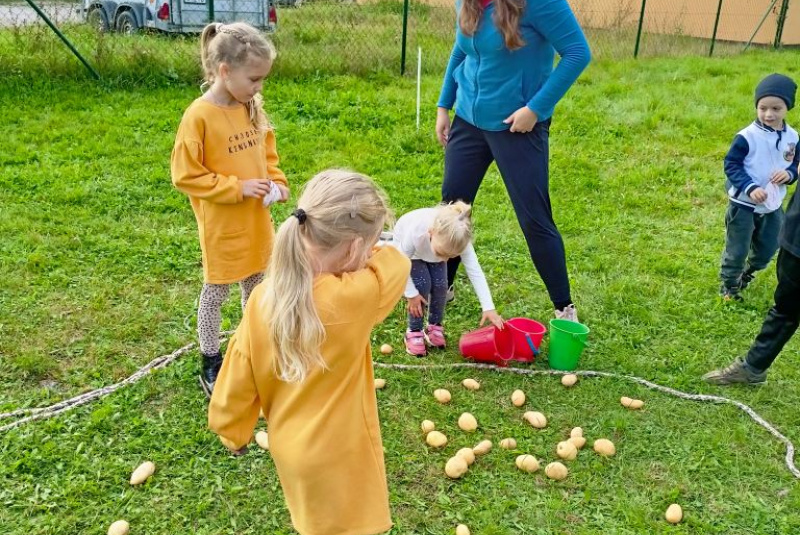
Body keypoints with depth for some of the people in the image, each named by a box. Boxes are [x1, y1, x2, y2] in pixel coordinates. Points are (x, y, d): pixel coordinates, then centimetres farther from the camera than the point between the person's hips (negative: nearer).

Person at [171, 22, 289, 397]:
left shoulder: (251, 107, 0)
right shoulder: (199, 116, -20)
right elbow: (185, 176, -17)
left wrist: (276, 180, -3)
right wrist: (238, 187, -21)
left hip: (257, 221, 6)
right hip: (221, 227, -6)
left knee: (256, 288, 19)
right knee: (215, 293, 10)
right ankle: (211, 366, 26)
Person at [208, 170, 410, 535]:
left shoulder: (264, 298, -17)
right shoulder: (355, 299, -32)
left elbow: (236, 380, -7)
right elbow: (396, 262, -12)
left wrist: (233, 433, 10)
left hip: (287, 446, 5)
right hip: (338, 454, -5)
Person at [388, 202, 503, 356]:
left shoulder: (460, 240, -38)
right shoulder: (415, 232, -45)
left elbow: (475, 272, -34)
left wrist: (489, 308, -39)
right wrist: (411, 294, -24)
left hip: (434, 245, 3)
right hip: (406, 247, -2)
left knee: (440, 285, -12)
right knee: (422, 285, -18)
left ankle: (435, 326, 12)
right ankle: (414, 332, 0)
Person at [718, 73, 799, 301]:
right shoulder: (747, 136, -20)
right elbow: (731, 164, -17)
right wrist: (750, 188, -28)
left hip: (773, 206, 6)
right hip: (744, 204, -5)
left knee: (767, 250, 18)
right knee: (737, 250, 5)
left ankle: (747, 273, 45)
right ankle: (728, 284, 26)